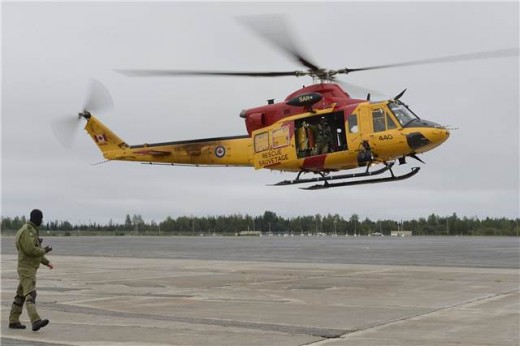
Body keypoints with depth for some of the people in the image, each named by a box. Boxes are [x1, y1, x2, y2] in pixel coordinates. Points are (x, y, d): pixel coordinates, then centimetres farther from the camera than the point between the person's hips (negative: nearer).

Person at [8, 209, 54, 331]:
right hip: (26, 268, -11)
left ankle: (13, 321, 23)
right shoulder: (26, 231, -17)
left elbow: (35, 250, 23)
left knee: (21, 295, 15)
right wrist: (45, 250, -10)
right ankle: (36, 322, -33)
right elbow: (31, 250, -26)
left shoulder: (32, 231, 17)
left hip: (30, 268, 11)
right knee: (30, 294, -21)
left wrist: (47, 262, 18)